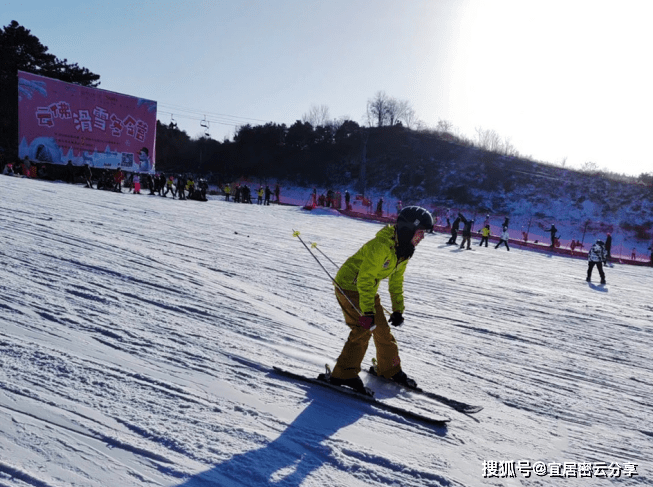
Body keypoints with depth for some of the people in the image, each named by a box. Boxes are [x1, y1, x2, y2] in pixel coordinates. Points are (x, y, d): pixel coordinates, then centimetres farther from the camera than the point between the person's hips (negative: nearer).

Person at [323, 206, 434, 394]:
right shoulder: (381, 245, -30)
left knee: (382, 328, 10)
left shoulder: (405, 250, -1)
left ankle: (390, 368, 27)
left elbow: (396, 281, 11)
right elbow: (365, 278, -29)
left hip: (369, 289, 9)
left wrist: (398, 309, 9)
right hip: (350, 286, -8)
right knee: (363, 329, -15)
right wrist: (367, 311, -30)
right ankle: (343, 374, -6)